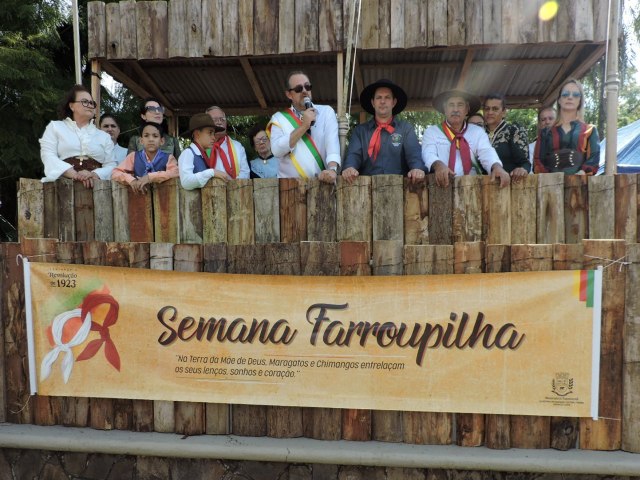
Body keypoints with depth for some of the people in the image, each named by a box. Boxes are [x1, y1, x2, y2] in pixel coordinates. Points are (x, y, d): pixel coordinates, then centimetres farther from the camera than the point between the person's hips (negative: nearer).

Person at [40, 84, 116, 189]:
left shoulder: (104, 136, 21)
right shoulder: (55, 126, 17)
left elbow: (111, 166, 10)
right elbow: (48, 156, 2)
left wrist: (94, 175, -12)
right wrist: (75, 174, -13)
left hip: (96, 185, 2)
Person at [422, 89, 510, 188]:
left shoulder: (478, 132, 16)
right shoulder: (431, 132, 11)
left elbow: (487, 152, 0)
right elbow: (428, 154, -6)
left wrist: (497, 167, -23)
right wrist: (438, 165, -29)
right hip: (444, 186, -2)